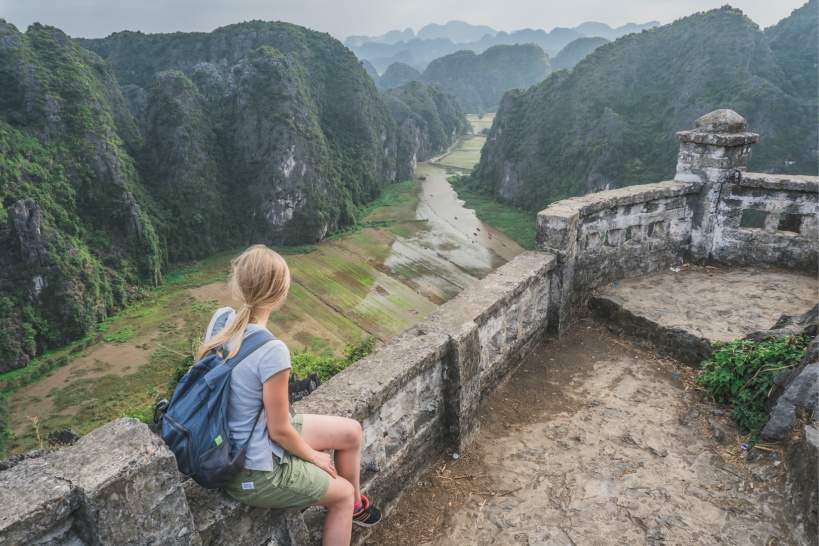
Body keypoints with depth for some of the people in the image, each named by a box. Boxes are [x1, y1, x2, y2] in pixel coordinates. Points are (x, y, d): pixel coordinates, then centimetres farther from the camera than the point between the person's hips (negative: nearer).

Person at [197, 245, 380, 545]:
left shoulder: (220, 318, -10)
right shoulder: (272, 351, -33)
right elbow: (280, 430, -22)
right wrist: (313, 456, -1)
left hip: (232, 443, 7)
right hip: (254, 470, -7)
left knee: (351, 431, 16)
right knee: (342, 494, 17)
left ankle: (356, 505, 40)